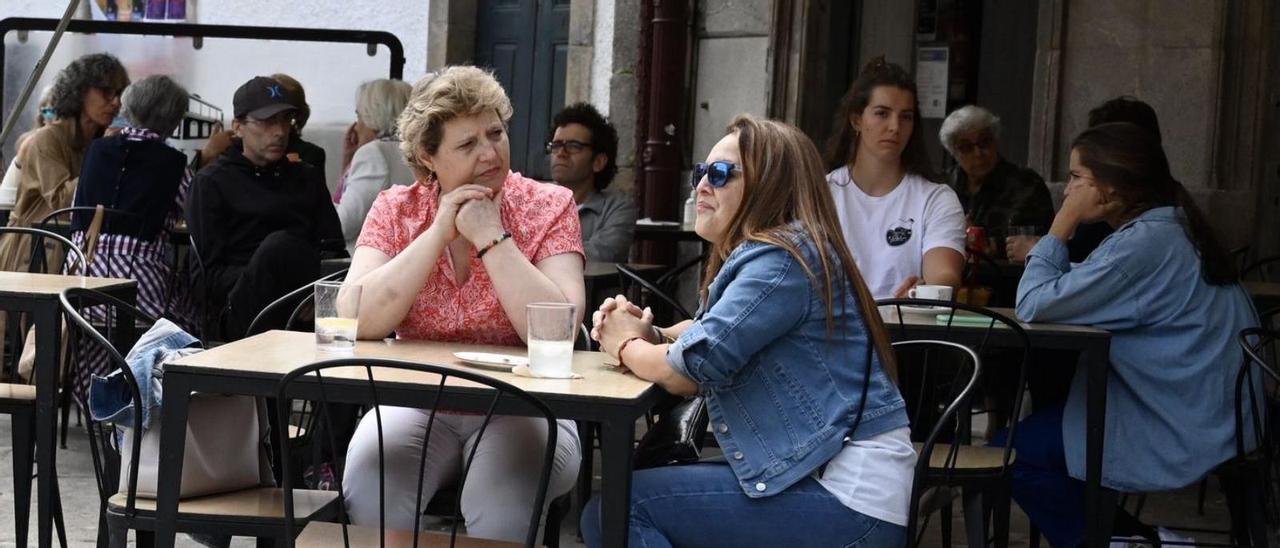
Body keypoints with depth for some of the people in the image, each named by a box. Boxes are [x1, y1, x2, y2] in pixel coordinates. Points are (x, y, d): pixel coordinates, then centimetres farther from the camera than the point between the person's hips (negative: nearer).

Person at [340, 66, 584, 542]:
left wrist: (490, 236, -21)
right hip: (418, 403, 2)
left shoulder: (548, 208, -5)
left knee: (500, 508, -32)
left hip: (521, 408, -1)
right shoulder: (396, 210, 1)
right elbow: (359, 322, -15)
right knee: (367, 493, -28)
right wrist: (439, 232, -18)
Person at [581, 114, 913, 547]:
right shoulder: (762, 253, 16)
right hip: (822, 474, 10)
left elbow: (691, 368, -19)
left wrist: (626, 346, 1)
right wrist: (649, 334, 3)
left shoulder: (783, 258, -15)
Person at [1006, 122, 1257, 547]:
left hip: (1184, 437, -10)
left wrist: (1061, 227, -10)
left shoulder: (1144, 244, -21)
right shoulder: (1174, 228, 11)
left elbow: (1034, 306, -20)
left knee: (1015, 451, -6)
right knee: (1037, 428, 19)